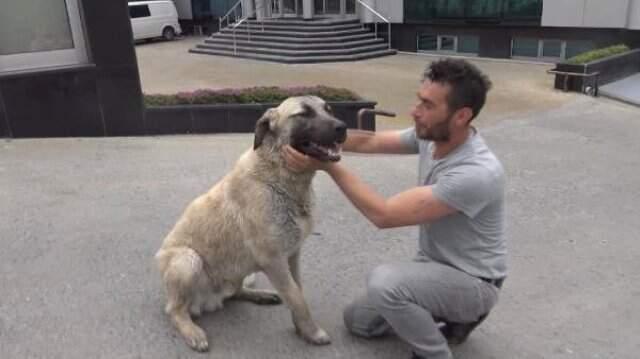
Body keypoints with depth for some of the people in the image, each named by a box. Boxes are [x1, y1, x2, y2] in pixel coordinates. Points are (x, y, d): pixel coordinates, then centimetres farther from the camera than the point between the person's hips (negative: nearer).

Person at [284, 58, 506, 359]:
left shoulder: (477, 173, -36)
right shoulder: (431, 135, -10)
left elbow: (384, 214, -34)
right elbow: (369, 141, -1)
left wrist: (327, 164, -30)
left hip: (472, 282, -8)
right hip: (431, 264, 8)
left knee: (384, 282, -35)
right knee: (358, 320, 11)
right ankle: (451, 314, 20)